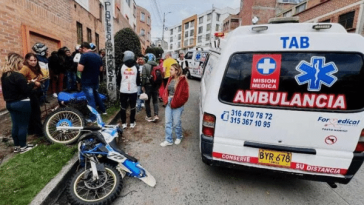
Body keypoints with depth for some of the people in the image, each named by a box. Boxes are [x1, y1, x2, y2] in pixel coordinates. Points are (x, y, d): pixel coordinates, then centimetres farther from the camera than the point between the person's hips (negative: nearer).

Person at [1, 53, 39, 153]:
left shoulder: (4, 75, 7)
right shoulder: (18, 76, -21)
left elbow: (13, 88, 14)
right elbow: (26, 91, -21)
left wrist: (28, 83, 11)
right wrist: (33, 83, -7)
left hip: (10, 103, 9)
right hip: (21, 103, -8)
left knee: (15, 125, 16)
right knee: (23, 125, 3)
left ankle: (16, 146, 26)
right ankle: (23, 147, 14)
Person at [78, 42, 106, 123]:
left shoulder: (84, 55, -16)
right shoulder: (98, 56, 6)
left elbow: (80, 69, -22)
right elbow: (101, 69, 14)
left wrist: (79, 64, -2)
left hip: (87, 82, -7)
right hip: (95, 80, 7)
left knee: (90, 99, 0)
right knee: (96, 95, 24)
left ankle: (93, 118, 8)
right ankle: (103, 110, 34)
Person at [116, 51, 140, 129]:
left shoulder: (122, 67, -1)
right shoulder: (136, 68, 3)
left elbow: (118, 79, 2)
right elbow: (138, 80, 5)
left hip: (123, 90, -1)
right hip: (133, 90, 1)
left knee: (123, 107, 9)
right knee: (132, 107, 9)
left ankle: (124, 123, 13)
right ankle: (132, 123, 15)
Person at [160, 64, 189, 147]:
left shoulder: (183, 80, -12)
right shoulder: (171, 79, 7)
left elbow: (185, 95, -13)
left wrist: (175, 102, -12)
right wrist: (166, 99, 2)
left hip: (177, 105, -6)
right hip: (169, 103, 6)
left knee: (176, 123, 7)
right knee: (168, 122, 9)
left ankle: (179, 137, 34)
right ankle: (168, 140, 22)